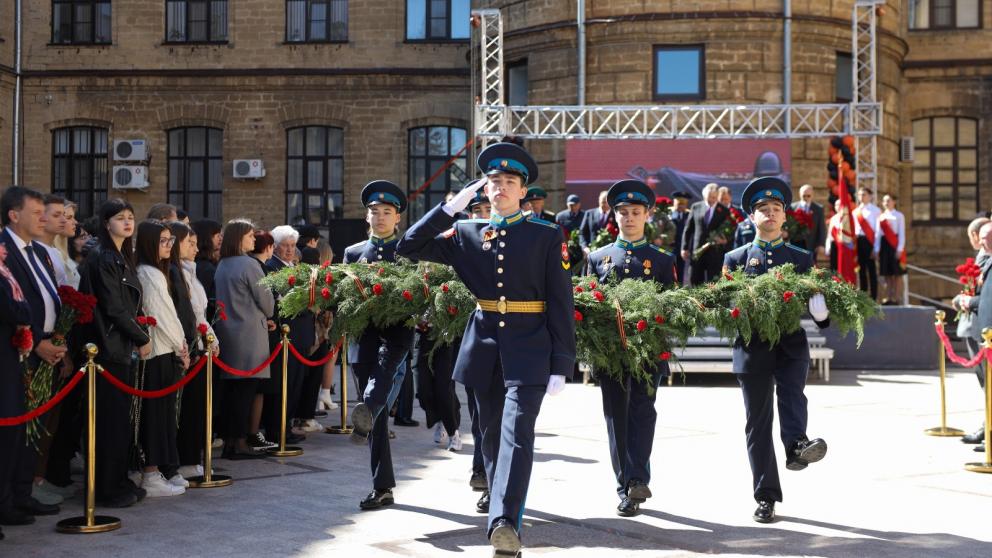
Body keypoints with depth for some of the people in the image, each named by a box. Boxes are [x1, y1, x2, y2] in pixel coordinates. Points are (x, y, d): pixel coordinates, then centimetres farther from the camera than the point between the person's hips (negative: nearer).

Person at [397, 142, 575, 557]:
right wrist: (452, 207, -2)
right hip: (484, 344, 4)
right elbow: (410, 248, 4)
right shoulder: (467, 233, 9)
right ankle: (502, 518, 24)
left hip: (529, 348, -4)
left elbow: (561, 302, -2)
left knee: (517, 432, -16)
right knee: (491, 436, 11)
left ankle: (505, 522, -24)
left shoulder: (546, 235, 0)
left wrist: (561, 366, -7)